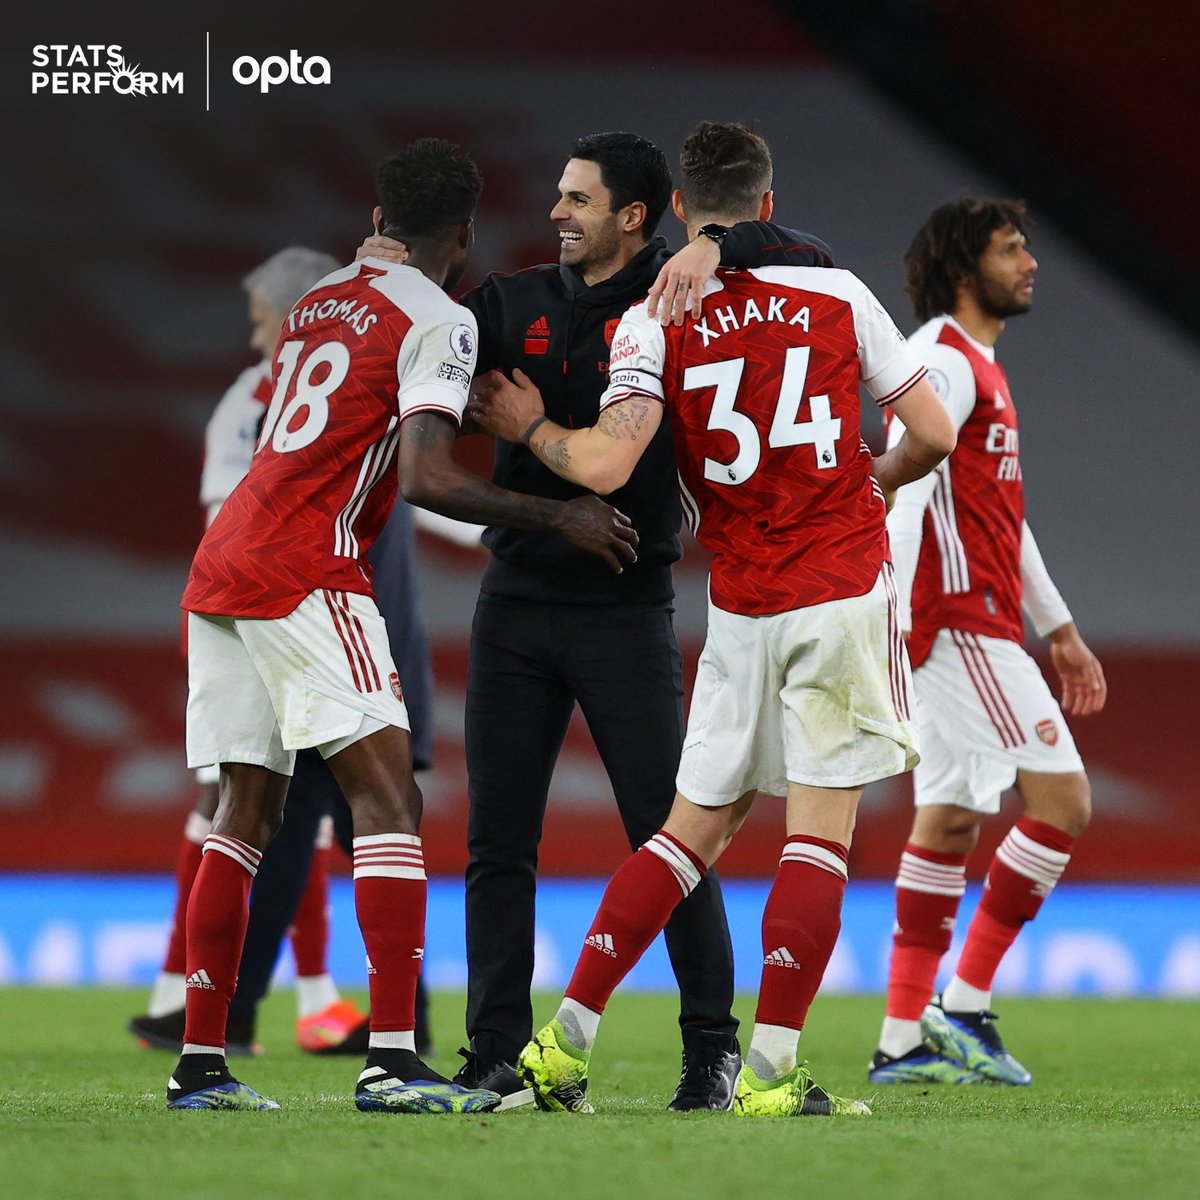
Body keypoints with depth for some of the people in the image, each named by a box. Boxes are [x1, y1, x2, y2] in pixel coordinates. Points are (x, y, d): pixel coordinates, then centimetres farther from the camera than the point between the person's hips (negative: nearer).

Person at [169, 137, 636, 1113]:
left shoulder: (319, 301, 21)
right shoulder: (440, 324, -4)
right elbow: (426, 478, -16)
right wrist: (561, 517, -9)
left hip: (223, 562, 8)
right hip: (307, 577, -8)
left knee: (247, 813, 12)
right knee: (388, 798, -10)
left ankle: (201, 1064, 11)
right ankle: (393, 1060, -21)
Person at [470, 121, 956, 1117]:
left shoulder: (654, 321, -1)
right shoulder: (836, 294, 3)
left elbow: (607, 465, -15)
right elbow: (934, 435, 7)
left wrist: (528, 425, 4)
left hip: (740, 613, 1)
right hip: (845, 593, -1)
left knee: (695, 829, 11)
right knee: (820, 830, -2)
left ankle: (565, 1044, 8)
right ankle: (771, 1073, -8)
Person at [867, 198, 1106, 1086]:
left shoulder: (980, 370, 22)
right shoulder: (942, 362, -10)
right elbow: (904, 495, -19)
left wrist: (1060, 630, 27)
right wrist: (888, 629, -26)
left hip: (977, 622, 10)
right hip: (962, 620, -10)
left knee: (950, 821, 8)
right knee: (1061, 798, -11)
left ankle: (904, 1042, 7)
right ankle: (963, 1009, -9)